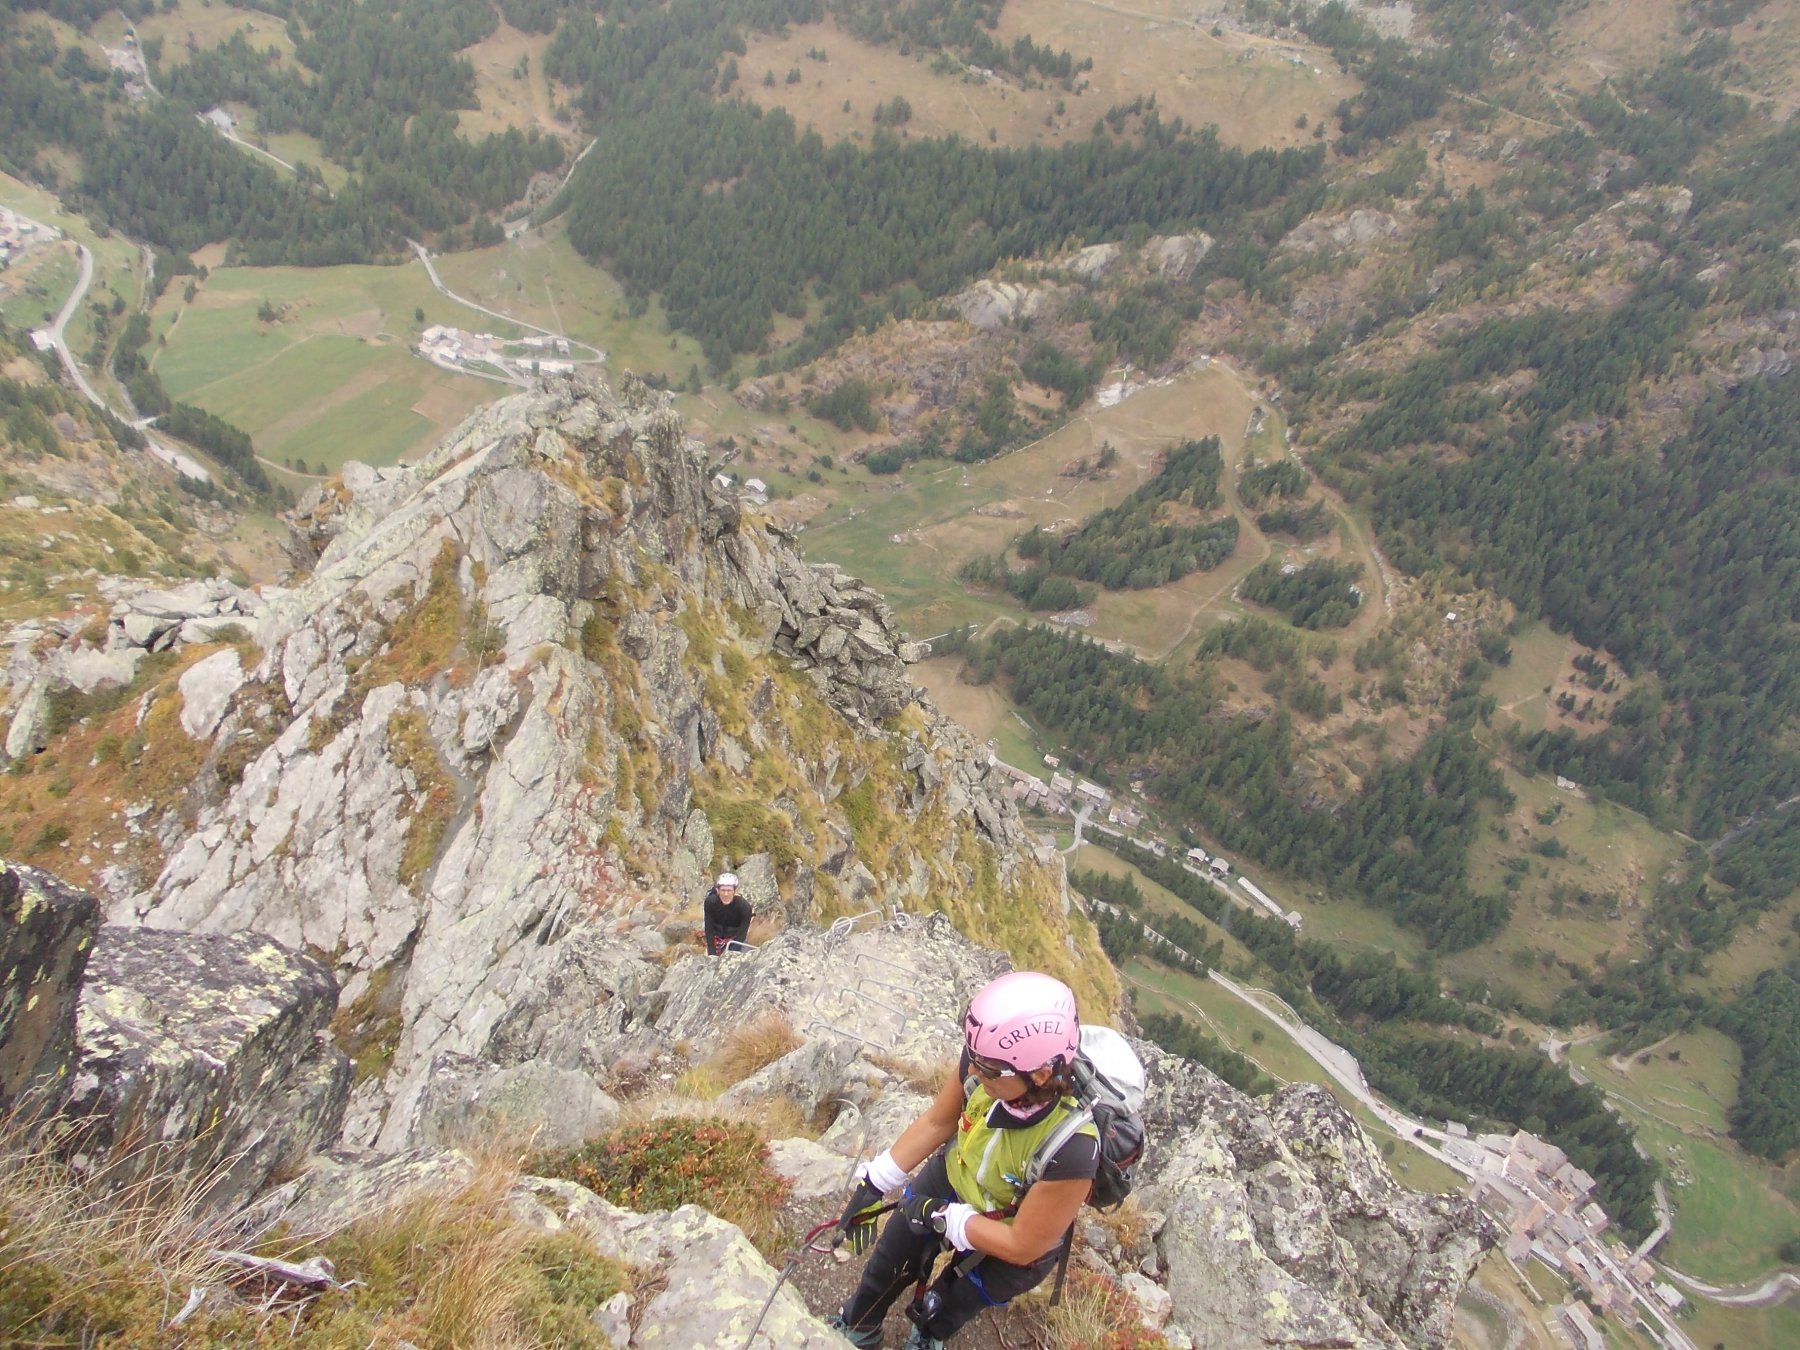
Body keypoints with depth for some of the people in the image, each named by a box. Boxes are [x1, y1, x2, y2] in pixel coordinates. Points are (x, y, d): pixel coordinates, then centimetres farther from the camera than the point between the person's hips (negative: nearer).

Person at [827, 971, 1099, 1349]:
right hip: (952, 1177, 4)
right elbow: (936, 1122, -11)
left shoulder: (1070, 1149, -44)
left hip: (1009, 1240, -4)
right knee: (887, 1265, 24)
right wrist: (874, 1182, -5)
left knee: (944, 1310, 22)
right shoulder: (986, 1060, -32)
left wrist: (939, 1217, -22)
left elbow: (1022, 1246, -28)